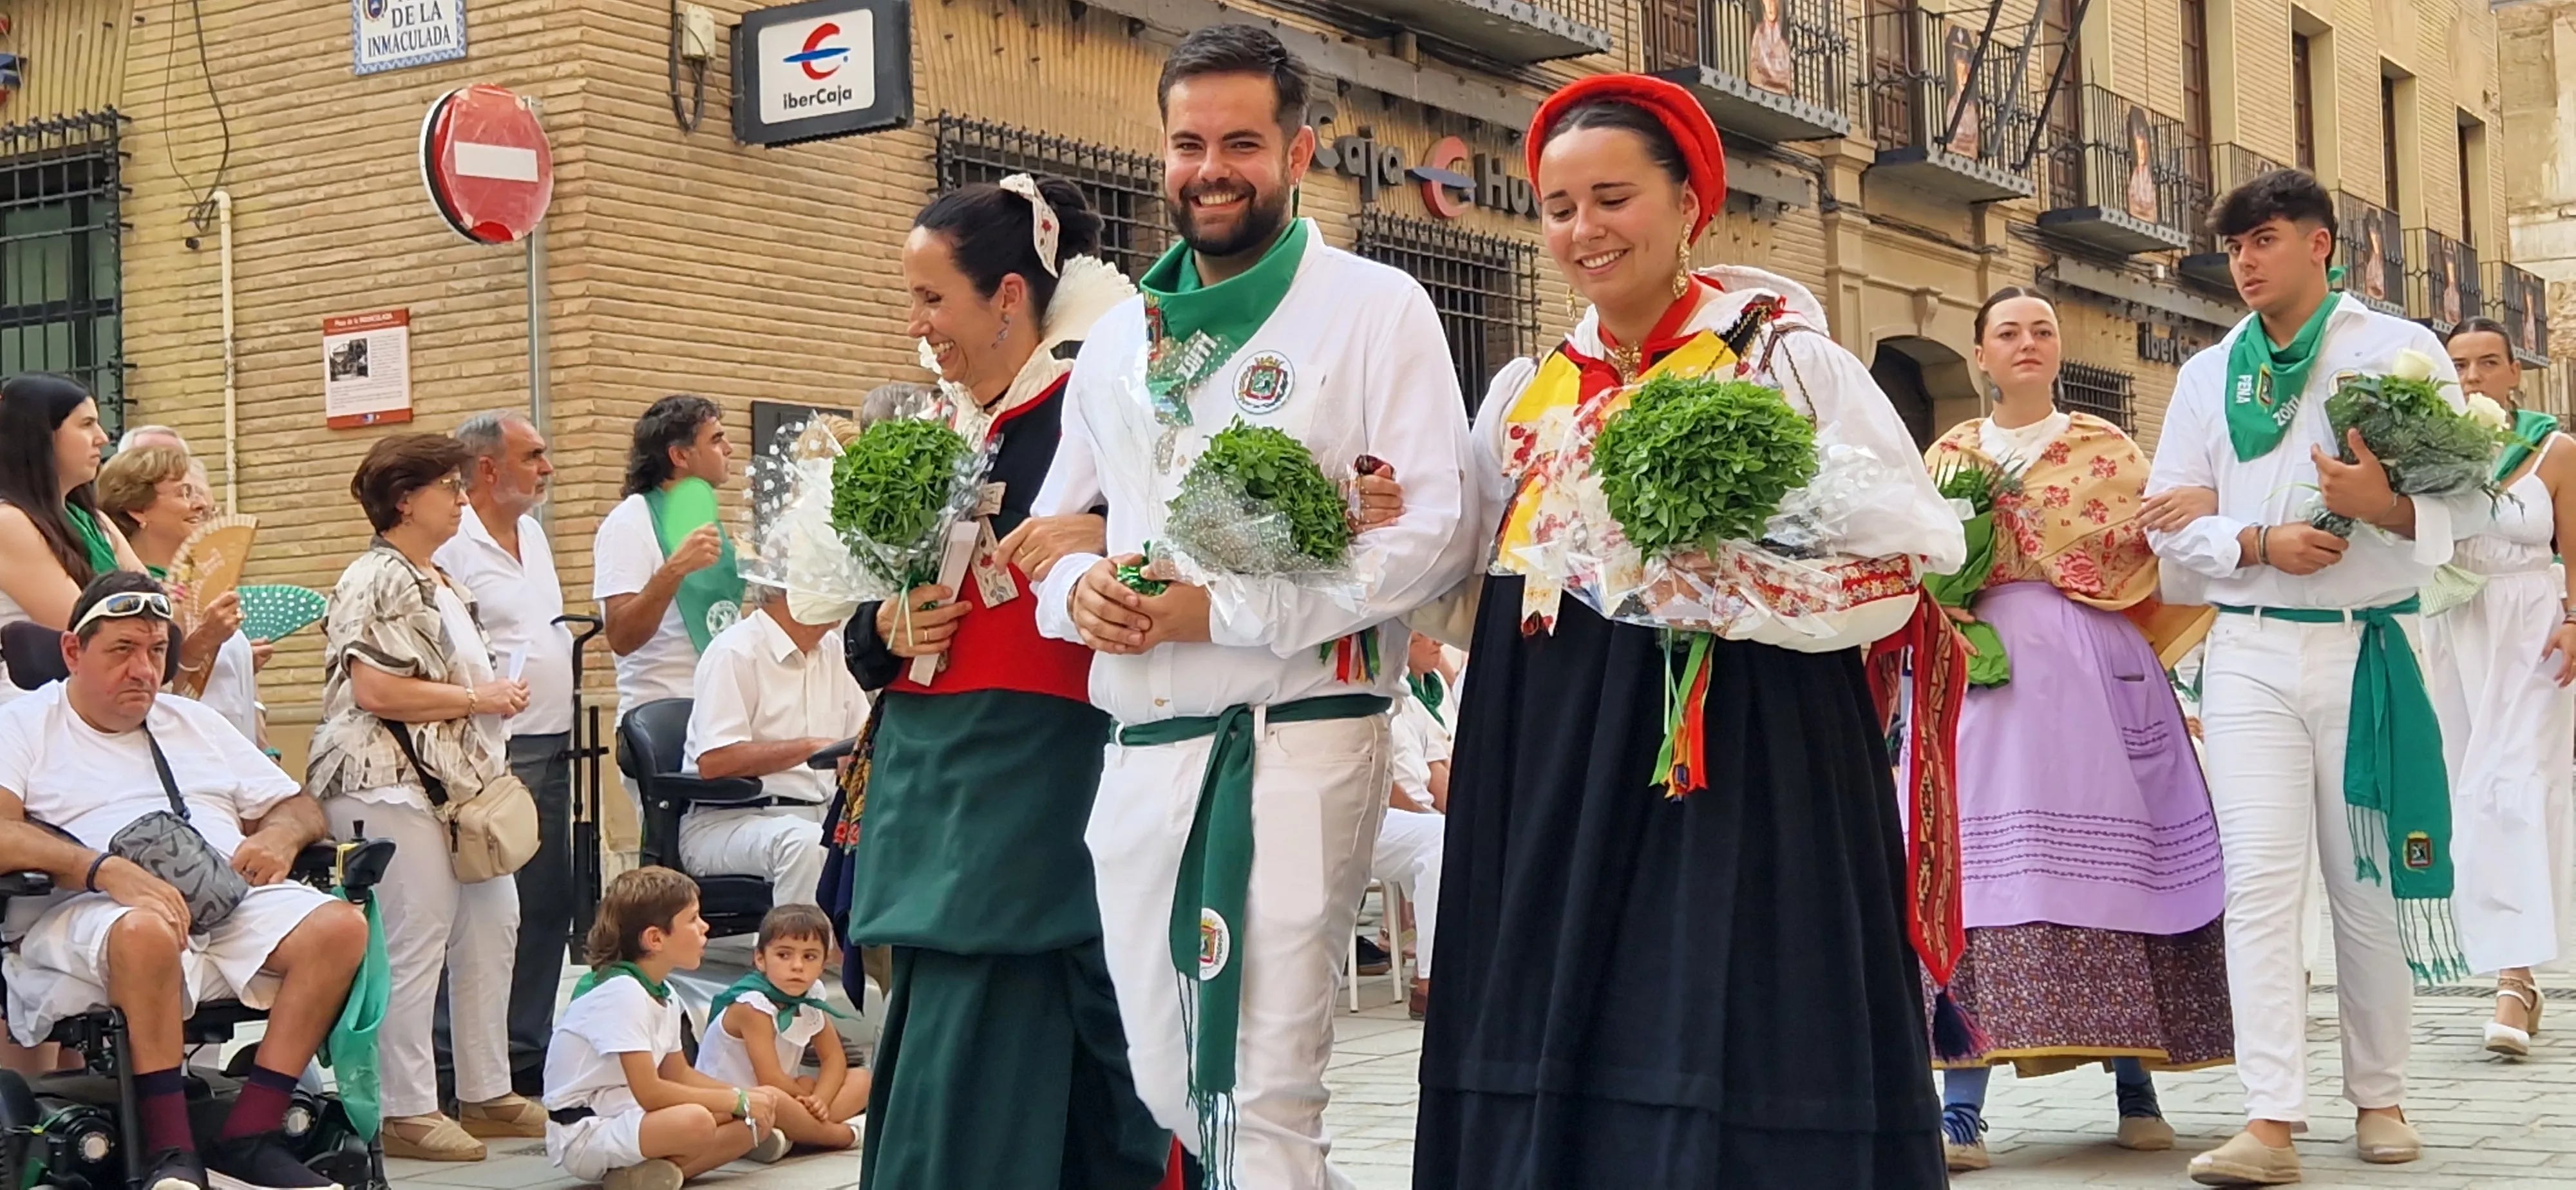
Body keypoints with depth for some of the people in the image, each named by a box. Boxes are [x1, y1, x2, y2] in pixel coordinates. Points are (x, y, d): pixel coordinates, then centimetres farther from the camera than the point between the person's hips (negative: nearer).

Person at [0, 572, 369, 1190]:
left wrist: (278, 836, 3)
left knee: (340, 924, -25)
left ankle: (249, 1139, -25)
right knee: (147, 930, -41)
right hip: (92, 912, -5)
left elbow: (301, 808, 29)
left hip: (232, 904, 5)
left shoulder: (195, 723, 31)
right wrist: (106, 870, -22)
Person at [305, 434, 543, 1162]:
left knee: (491, 925, 11)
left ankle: (486, 1095, 20)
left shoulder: (438, 583, 19)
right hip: (388, 782, -10)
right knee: (415, 941, -9)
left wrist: (499, 694, 12)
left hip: (454, 781, 11)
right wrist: (477, 700, -13)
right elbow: (375, 691, -22)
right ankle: (405, 1110, -1)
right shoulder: (378, 582, -12)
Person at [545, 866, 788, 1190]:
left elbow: (678, 1074, 18)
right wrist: (737, 1101, -17)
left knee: (761, 1117, 0)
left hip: (625, 1116, 10)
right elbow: (649, 1092, -24)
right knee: (695, 1122, -37)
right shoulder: (622, 992, -19)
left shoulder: (664, 994, 10)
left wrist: (746, 1095, 1)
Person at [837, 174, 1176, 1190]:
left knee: (974, 1081, -9)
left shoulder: (1090, 414, -7)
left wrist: (1105, 537, -32)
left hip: (1034, 788, -8)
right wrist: (886, 630, 1)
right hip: (926, 791, 8)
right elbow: (865, 638, 22)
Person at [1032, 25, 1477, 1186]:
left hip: (1297, 741, -6)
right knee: (1167, 1088, 12)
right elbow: (1054, 522, 22)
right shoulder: (1119, 338, 16)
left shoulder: (1375, 309, -2)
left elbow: (1436, 534, -11)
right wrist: (1074, 587, -3)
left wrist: (1226, 609, -16)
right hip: (1141, 750, 6)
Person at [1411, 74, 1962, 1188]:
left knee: (1727, 1072, -5)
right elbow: (1471, 587, 16)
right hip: (1556, 787, 5)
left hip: (1746, 768, -5)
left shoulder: (1787, 361, -2)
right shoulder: (1525, 394, 12)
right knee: (1551, 1048, 5)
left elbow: (1918, 544, -6)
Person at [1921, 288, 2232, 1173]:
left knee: (2110, 863, -3)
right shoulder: (1948, 456, 16)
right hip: (1981, 670, 1)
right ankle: (1962, 1107, -10)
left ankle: (2136, 1083, 7)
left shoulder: (2110, 450, 11)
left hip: (2094, 670, 0)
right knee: (1980, 869, -8)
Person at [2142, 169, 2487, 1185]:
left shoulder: (2399, 349, 4)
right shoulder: (2208, 374, 12)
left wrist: (2388, 505, -24)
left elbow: (2468, 499, -2)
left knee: (2369, 882, 6)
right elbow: (2169, 519, 8)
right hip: (2250, 649, 2)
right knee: (2259, 879, -8)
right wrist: (2259, 543, -10)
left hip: (2370, 645, -1)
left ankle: (2379, 1096, 20)